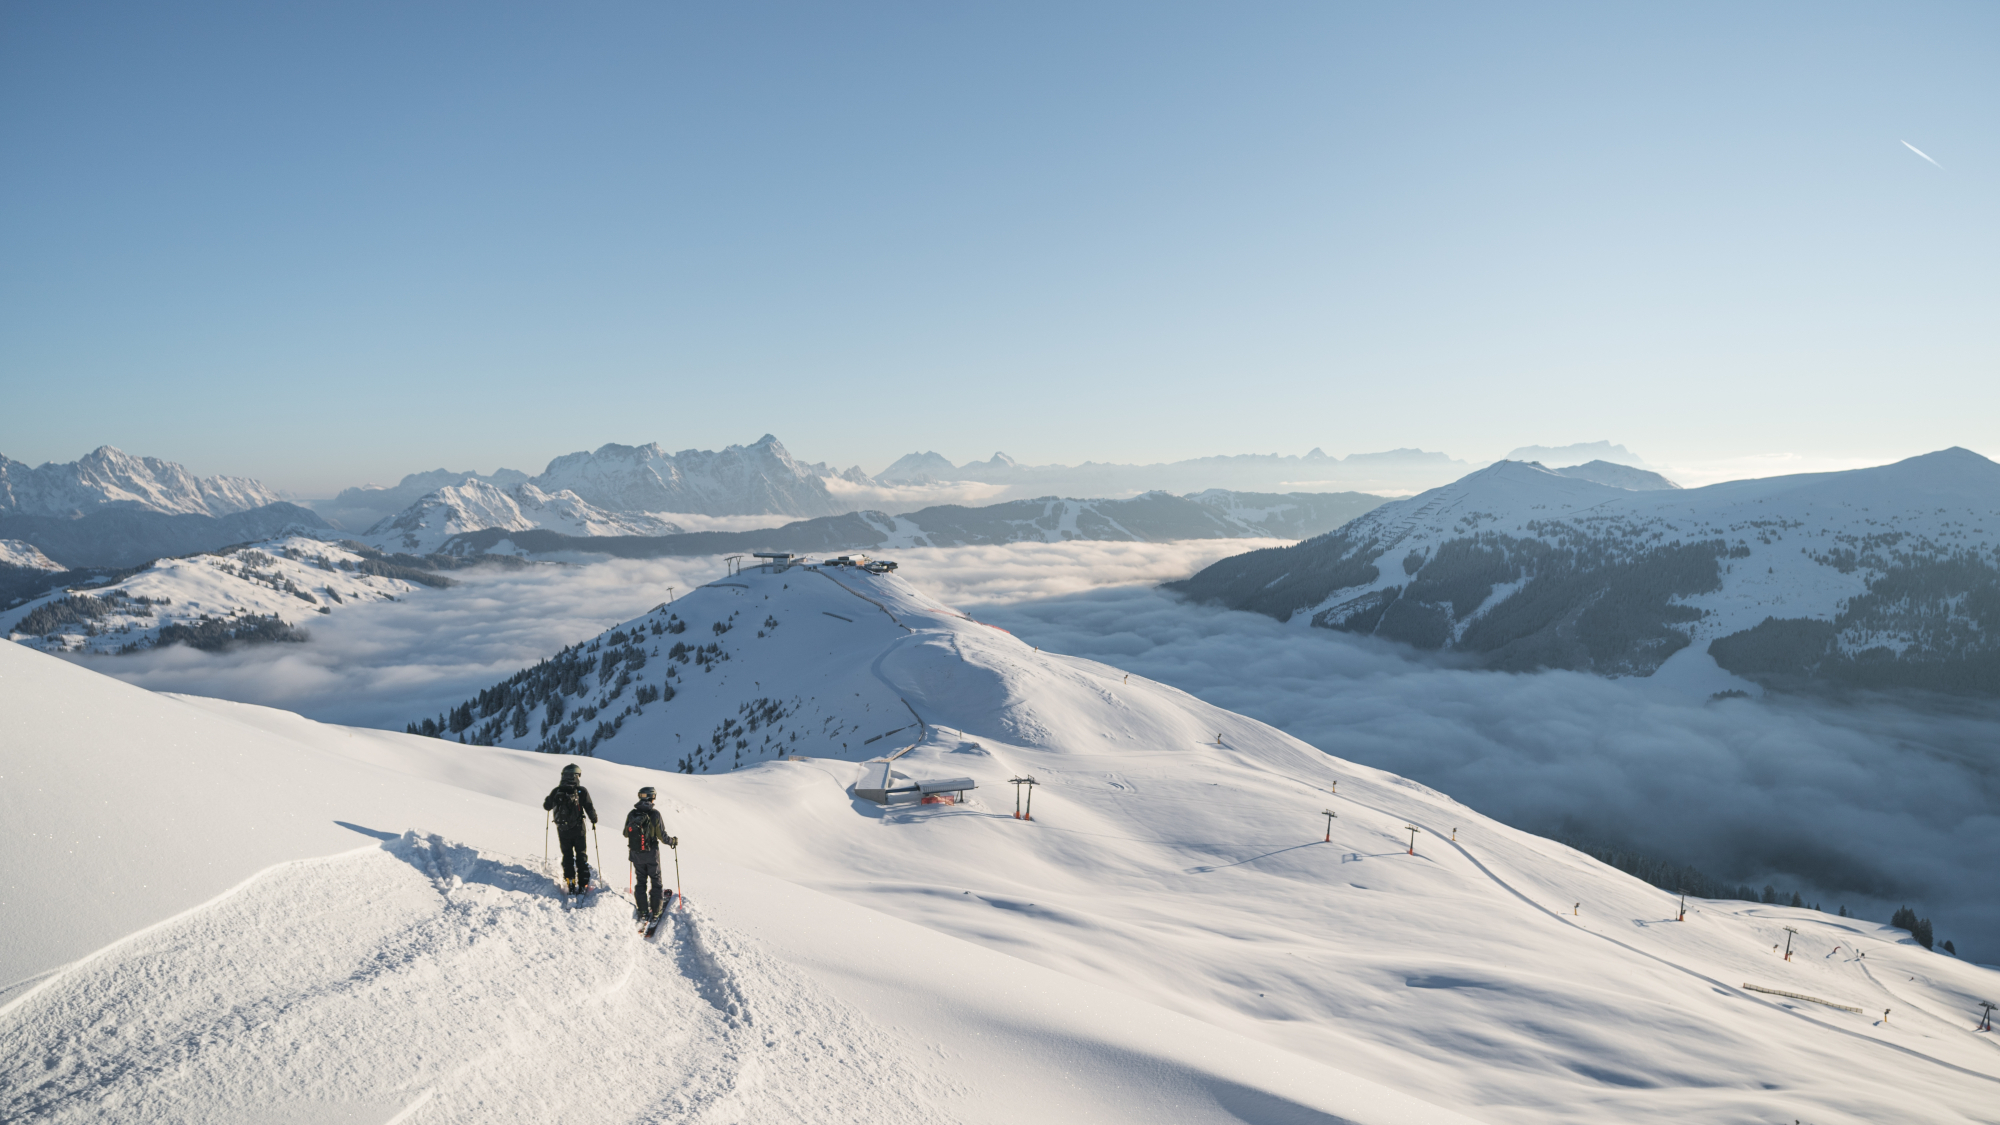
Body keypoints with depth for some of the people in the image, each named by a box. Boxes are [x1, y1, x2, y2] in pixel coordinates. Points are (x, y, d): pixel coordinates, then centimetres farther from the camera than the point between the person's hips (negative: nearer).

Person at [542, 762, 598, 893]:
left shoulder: (556, 791, -5)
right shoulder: (582, 791, -11)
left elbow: (547, 806, 8)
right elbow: (590, 809, -10)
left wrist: (546, 800, 30)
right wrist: (594, 819, 10)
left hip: (562, 830, 2)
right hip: (578, 829, -1)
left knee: (567, 856, 13)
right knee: (581, 855, 10)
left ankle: (570, 882, 8)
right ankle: (583, 884, 6)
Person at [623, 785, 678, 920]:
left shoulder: (631, 814, -7)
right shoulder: (655, 814, -17)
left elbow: (626, 834, 6)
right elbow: (662, 836, -14)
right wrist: (673, 842, 5)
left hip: (636, 854, 3)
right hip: (651, 853, -3)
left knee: (641, 881, 16)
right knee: (656, 881, 12)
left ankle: (643, 911, 16)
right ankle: (656, 910, 15)